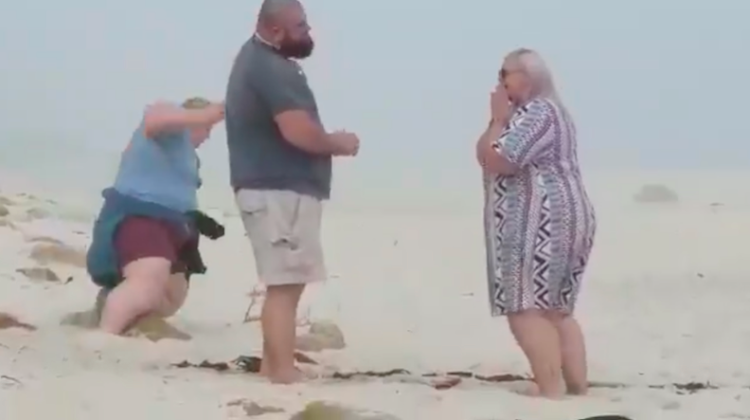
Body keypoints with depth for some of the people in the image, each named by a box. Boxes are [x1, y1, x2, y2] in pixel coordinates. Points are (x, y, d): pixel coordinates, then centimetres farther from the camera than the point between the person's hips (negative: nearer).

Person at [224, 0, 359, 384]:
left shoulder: (258, 59, 18)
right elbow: (298, 130, -25)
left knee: (284, 283, 16)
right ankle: (284, 374, -13)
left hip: (274, 186, 11)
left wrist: (328, 142, 11)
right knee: (286, 283, -12)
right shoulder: (271, 68, -16)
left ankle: (272, 367, 20)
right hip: (281, 189, -11)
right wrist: (337, 143, -8)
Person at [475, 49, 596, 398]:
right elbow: (481, 154, 19)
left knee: (526, 309, -14)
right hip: (558, 222, 11)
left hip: (541, 224, -11)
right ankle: (578, 386, 12)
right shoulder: (535, 112, 24)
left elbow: (495, 160, -18)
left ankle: (550, 390, -19)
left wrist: (498, 119, -6)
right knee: (555, 309, 12)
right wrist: (499, 121, 7)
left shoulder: (538, 112, -10)